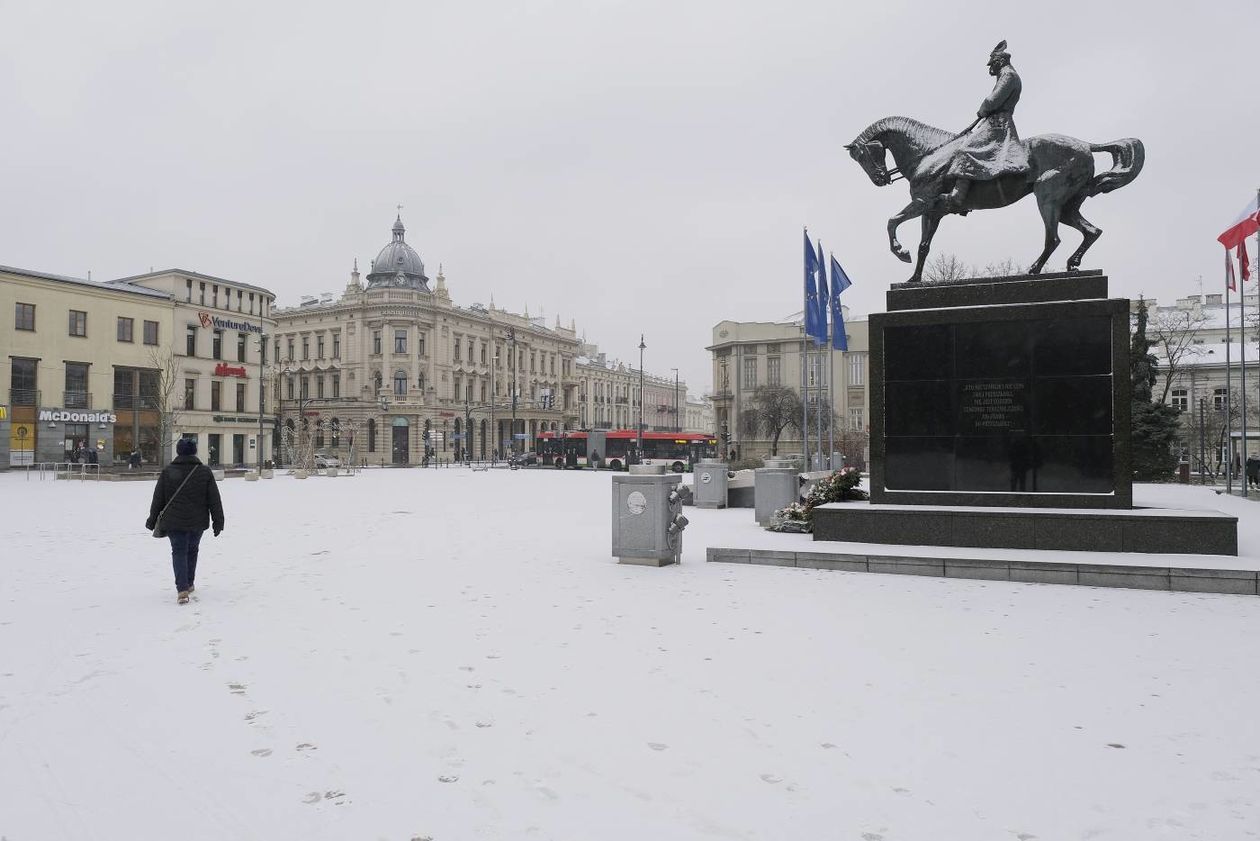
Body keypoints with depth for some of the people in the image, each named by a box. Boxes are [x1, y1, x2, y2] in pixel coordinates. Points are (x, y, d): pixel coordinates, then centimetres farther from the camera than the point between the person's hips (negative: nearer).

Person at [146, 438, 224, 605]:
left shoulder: (167, 472, -2)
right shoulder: (205, 472, -2)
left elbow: (158, 499, 2)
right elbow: (214, 500, -1)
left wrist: (152, 519, 13)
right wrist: (218, 521, 4)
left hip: (174, 522, -1)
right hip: (197, 522, 1)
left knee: (179, 552, 2)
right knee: (192, 550, 18)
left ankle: (182, 589, -12)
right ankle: (189, 584, 30)